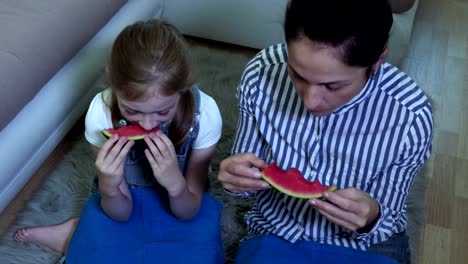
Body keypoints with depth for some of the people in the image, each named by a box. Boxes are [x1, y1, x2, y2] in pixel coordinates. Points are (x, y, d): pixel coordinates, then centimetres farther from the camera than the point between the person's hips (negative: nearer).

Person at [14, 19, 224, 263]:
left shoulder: (204, 113, -27)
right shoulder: (101, 112, -26)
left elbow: (189, 212, -18)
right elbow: (121, 212, -17)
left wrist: (176, 184, -39)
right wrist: (108, 188, -39)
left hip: (181, 203, 2)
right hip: (124, 204, -1)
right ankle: (80, 235, 7)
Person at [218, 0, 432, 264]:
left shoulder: (410, 118, -21)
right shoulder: (261, 73, -17)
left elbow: (385, 223, -8)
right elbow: (248, 176, -2)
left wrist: (370, 220, -28)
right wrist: (238, 176, -23)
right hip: (275, 233, 1)